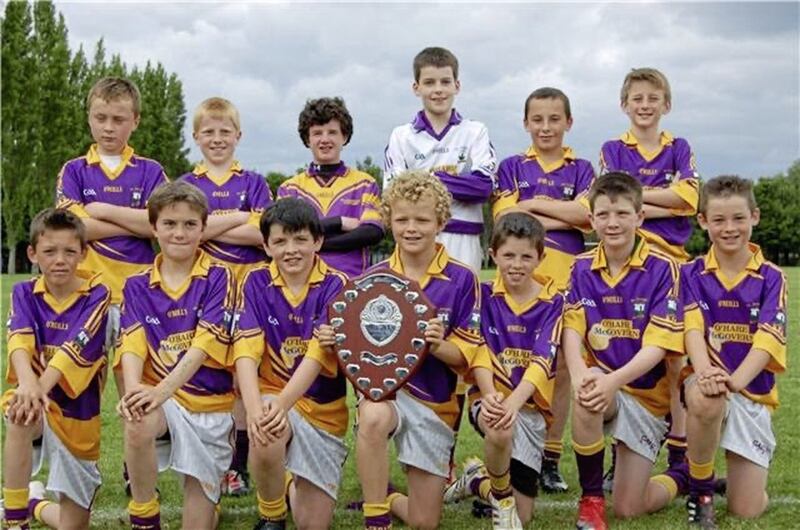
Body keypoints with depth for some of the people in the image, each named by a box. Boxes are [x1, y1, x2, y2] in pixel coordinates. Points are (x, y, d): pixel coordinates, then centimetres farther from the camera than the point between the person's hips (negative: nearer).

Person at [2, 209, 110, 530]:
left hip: (77, 411, 0)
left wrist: (42, 387, -42)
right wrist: (27, 383, -43)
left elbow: (75, 348, -25)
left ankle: (37, 503, 41)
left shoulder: (96, 294, -11)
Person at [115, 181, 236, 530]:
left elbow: (204, 344, -16)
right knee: (137, 423, -35)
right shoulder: (137, 286, 6)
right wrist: (133, 390, -29)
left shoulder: (218, 278, -4)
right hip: (158, 396, 1)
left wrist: (163, 390, -31)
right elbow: (132, 345, -7)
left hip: (210, 400, -1)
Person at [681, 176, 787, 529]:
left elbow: (767, 340, -15)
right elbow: (693, 328, -15)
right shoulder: (692, 274, 0)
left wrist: (733, 379, -33)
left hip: (753, 391, 1)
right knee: (706, 400, -40)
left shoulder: (771, 278, -2)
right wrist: (705, 372, -36)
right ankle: (700, 492, -12)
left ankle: (742, 477, 35)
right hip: (707, 383, -1)